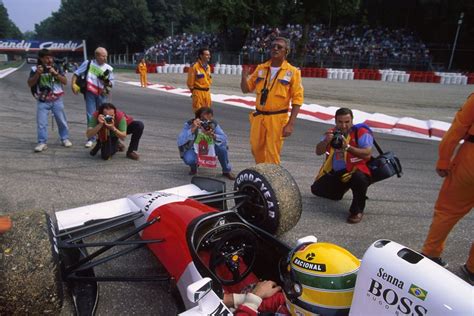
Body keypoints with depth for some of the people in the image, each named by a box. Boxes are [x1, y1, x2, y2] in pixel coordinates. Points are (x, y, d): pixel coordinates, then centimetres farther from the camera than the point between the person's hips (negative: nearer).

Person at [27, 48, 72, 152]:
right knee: (41, 122, -2)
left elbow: (65, 82, -4)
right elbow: (30, 84, -5)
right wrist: (37, 74, -19)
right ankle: (42, 143, 3)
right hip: (42, 101, 0)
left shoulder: (56, 68, 1)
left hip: (57, 100, 0)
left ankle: (65, 139, 24)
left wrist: (55, 73, -17)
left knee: (61, 120, 8)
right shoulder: (35, 69, -1)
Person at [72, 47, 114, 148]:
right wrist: (73, 84, -9)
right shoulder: (88, 63, 0)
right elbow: (76, 73, 3)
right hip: (90, 93, -1)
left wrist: (107, 81, -15)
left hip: (101, 94, 1)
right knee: (91, 116, -1)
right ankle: (91, 138, 6)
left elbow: (111, 84, 7)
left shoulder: (108, 68, 3)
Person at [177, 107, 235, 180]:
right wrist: (192, 129, -47)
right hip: (194, 150, -2)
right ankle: (194, 167, 4)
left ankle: (226, 171, -2)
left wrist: (213, 135, -45)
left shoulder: (213, 124, -19)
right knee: (189, 159, -36)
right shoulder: (189, 124, -25)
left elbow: (224, 139, -26)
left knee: (221, 147, -27)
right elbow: (180, 142, -36)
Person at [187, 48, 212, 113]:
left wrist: (207, 88, 12)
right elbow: (190, 81, -8)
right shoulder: (194, 66, -12)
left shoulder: (208, 66, 9)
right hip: (198, 92, -7)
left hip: (207, 92, 7)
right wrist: (193, 91, 0)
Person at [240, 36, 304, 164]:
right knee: (256, 149, 15)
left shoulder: (293, 72, -5)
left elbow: (297, 99, -8)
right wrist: (244, 73, -8)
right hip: (258, 117, 5)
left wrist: (291, 123, -15)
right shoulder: (261, 68, 7)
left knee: (272, 154, 0)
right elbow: (246, 89, 12)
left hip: (277, 118, -4)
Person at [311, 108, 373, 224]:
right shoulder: (332, 133, 5)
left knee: (359, 178, -38)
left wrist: (347, 147, -34)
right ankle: (342, 188, 33)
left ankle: (357, 210, -12)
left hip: (355, 171, -6)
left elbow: (367, 154, -23)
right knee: (317, 188, 5)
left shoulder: (361, 132, -11)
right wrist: (326, 141, -22)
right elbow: (318, 152, -2)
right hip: (335, 173, 6)